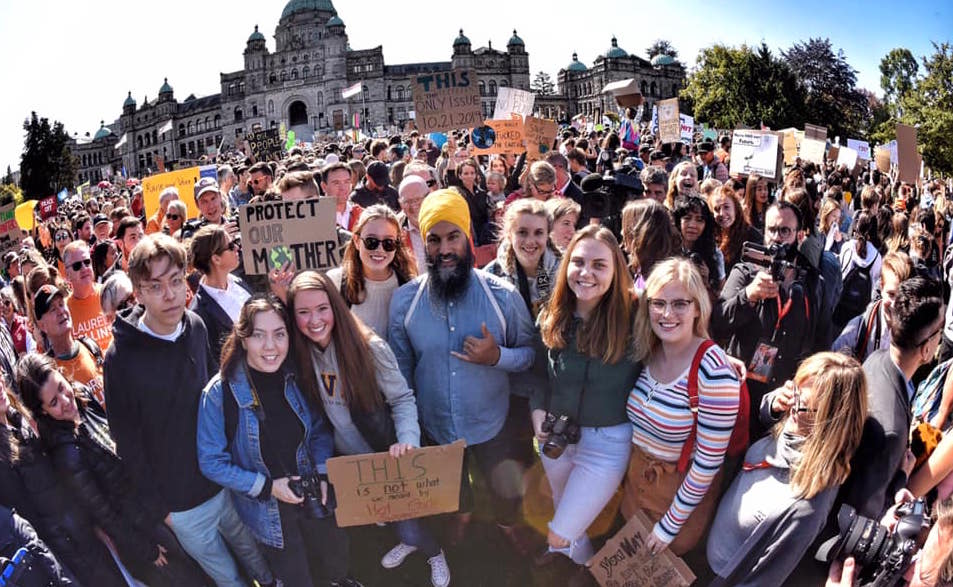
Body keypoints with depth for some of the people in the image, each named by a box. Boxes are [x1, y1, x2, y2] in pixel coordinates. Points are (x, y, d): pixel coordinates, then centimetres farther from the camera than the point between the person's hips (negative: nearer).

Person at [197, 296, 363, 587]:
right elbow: (212, 462, -16)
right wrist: (267, 486, -20)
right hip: (267, 509, -4)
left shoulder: (294, 378, -13)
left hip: (312, 495, 4)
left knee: (337, 552, 28)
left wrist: (323, 473, -12)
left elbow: (319, 429, 1)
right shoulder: (219, 393, -23)